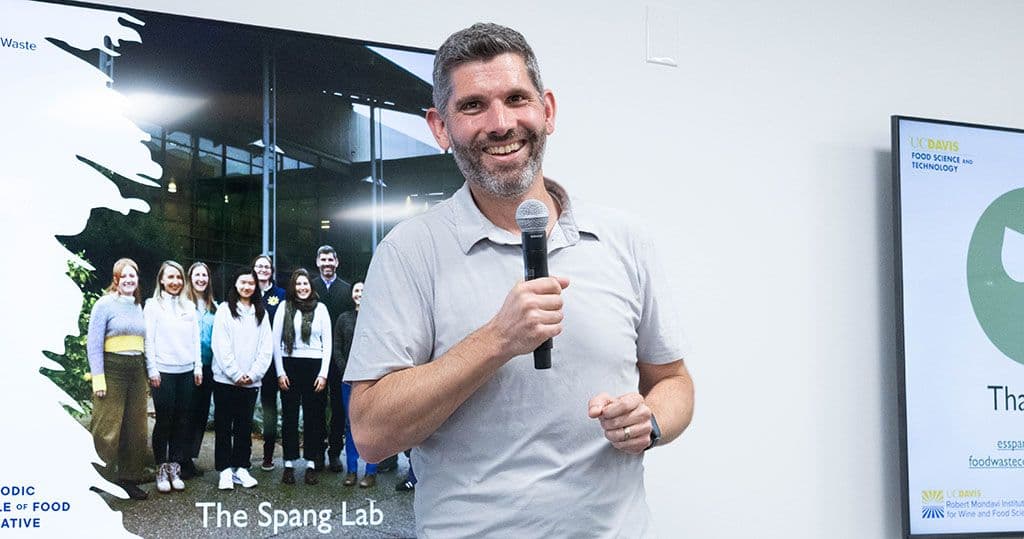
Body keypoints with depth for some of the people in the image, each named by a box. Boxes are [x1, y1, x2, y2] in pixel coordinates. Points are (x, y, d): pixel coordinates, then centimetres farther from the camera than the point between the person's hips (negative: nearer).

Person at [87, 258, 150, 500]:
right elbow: (93, 344, -9)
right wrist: (98, 379, -15)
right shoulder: (105, 304, -5)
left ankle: (129, 480, 18)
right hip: (112, 370, -6)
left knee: (135, 429, 9)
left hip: (137, 371, 7)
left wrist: (148, 372, 12)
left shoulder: (138, 307, 14)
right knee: (106, 430, -7)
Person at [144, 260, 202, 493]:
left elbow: (195, 339, 13)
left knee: (181, 421, 5)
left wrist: (198, 367, 7)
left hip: (186, 371, 4)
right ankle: (162, 469, 9)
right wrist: (153, 370, -8)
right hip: (163, 371, -4)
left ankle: (175, 467, 13)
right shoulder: (153, 305, 1)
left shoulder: (190, 306, 12)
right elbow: (149, 340, -3)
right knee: (164, 420, -1)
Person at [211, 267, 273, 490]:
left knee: (245, 426, 8)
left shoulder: (261, 313, 10)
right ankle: (225, 470, 6)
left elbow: (266, 348, 5)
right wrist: (236, 374, -12)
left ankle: (241, 468, 15)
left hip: (251, 380, 3)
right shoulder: (225, 310, 0)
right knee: (224, 426, 2)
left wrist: (253, 374, -7)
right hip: (226, 379, -3)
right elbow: (221, 346, -7)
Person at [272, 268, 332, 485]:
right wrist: (280, 372, -3)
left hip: (313, 366, 0)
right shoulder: (285, 307, 4)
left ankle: (311, 464, 8)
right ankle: (289, 464, 9)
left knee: (313, 416, 3)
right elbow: (276, 341, 3)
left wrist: (323, 373, -3)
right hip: (289, 365, 0)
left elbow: (327, 343, 4)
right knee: (290, 416, 4)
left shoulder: (320, 309, 4)